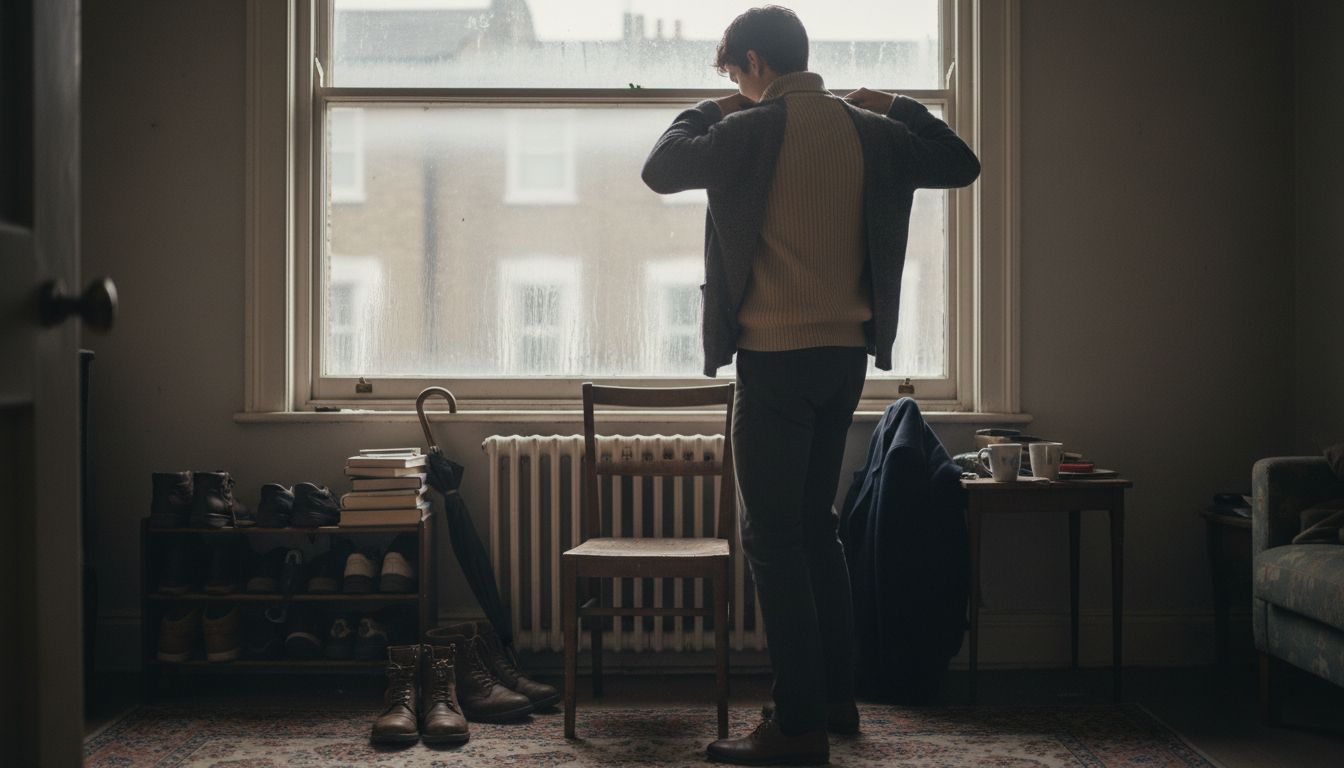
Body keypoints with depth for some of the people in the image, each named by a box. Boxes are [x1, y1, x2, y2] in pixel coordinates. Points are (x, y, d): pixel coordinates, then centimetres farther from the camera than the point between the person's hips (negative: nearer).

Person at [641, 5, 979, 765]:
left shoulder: (751, 129, -11)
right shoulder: (868, 130, 7)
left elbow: (661, 170, 0)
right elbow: (960, 165, 19)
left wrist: (709, 112, 13)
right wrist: (898, 107, 25)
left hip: (777, 358, -7)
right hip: (847, 353, 7)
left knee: (773, 539, -2)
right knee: (815, 524, 18)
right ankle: (836, 696, 24)